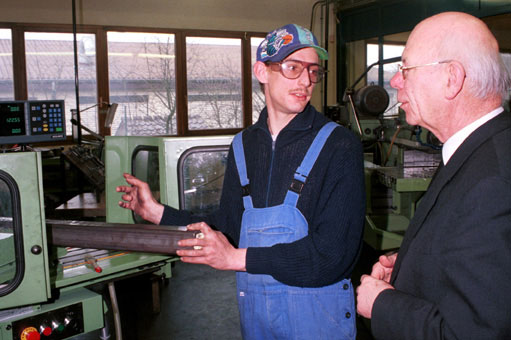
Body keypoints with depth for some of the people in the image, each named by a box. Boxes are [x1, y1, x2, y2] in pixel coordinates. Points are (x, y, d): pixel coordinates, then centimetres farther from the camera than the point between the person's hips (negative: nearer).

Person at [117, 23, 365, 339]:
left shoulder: (339, 146, -12)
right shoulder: (243, 145, 4)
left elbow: (333, 252, -19)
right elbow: (228, 226, 8)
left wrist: (238, 258, -20)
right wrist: (158, 212, 3)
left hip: (318, 312, -4)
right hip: (253, 307, 5)